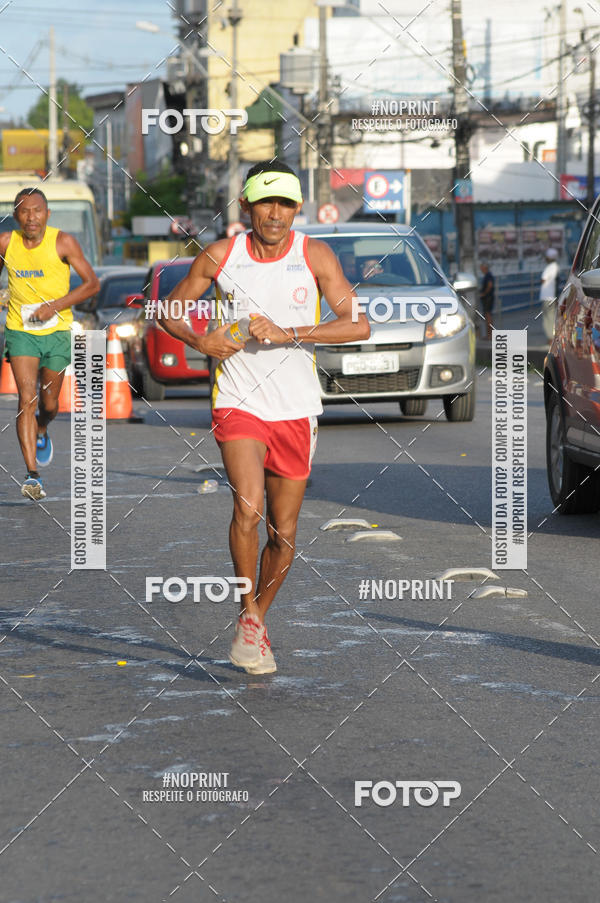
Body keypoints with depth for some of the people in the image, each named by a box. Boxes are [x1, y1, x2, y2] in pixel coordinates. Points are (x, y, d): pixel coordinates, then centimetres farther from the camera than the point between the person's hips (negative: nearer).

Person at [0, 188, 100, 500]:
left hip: (57, 331, 0)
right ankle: (32, 474, -19)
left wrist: (55, 306, -21)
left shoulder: (63, 242, -11)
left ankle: (41, 433, 50)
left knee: (49, 403, 12)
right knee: (27, 398, -15)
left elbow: (92, 283, -11)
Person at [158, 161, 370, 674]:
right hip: (239, 402, -1)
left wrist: (286, 334, -22)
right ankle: (248, 618, -8)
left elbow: (358, 326, -13)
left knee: (284, 535, 8)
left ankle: (258, 620, 32)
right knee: (248, 506, -25)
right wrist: (201, 342, -10)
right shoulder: (220, 257, -2)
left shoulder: (314, 256, -4)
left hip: (296, 410, 1)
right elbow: (171, 310, 11)